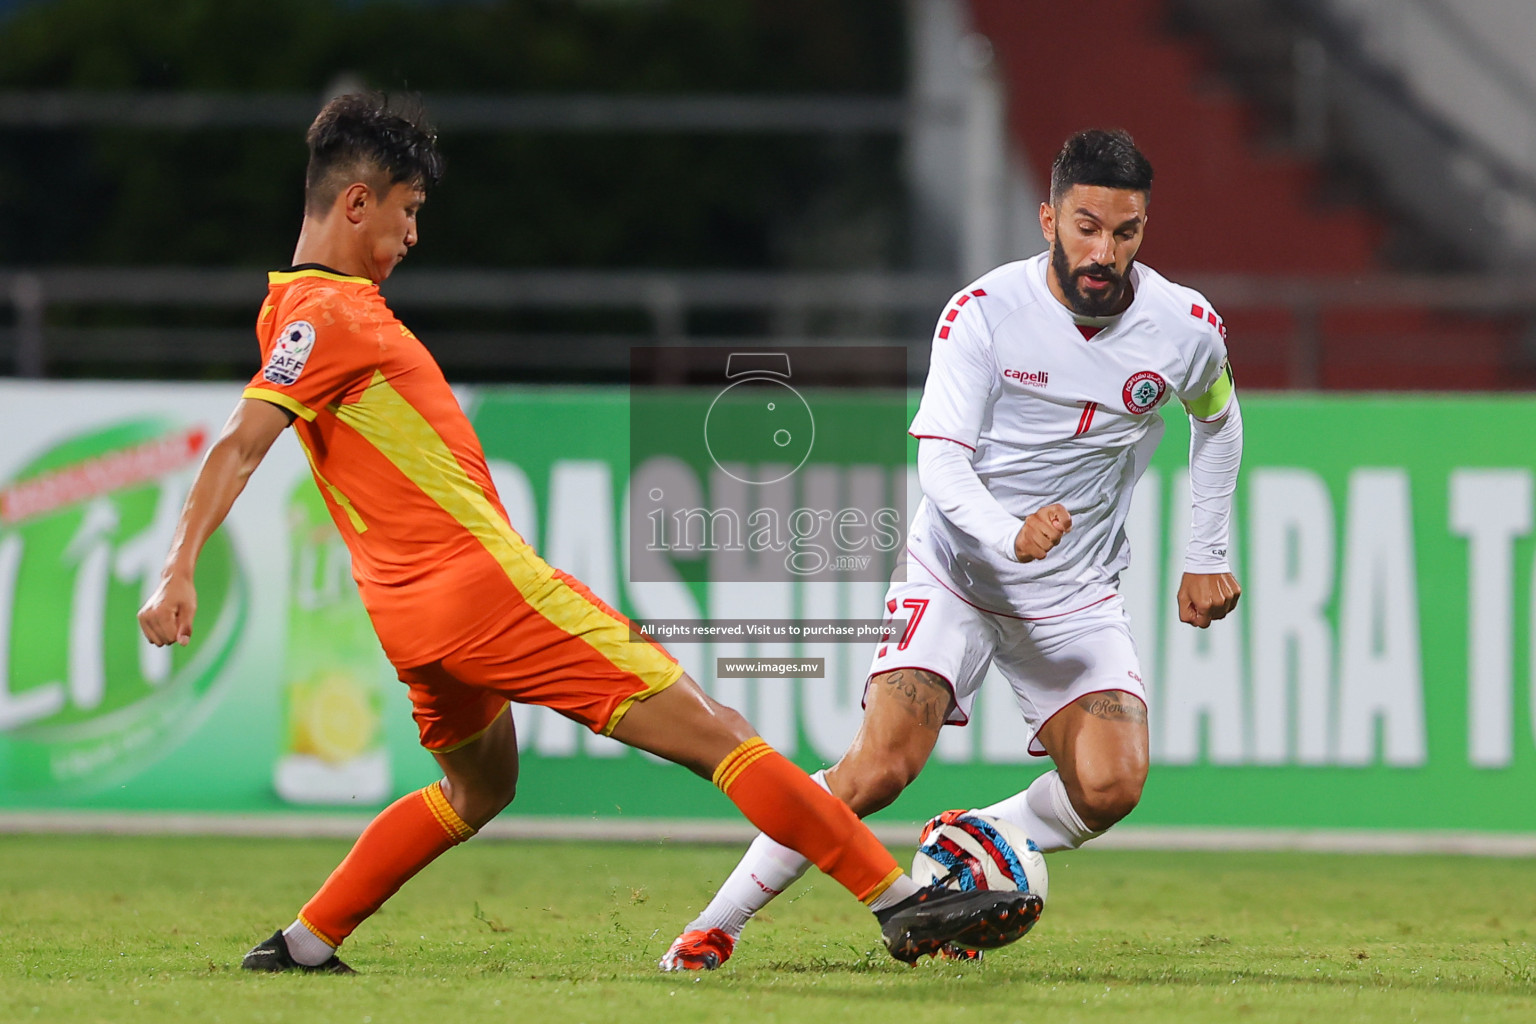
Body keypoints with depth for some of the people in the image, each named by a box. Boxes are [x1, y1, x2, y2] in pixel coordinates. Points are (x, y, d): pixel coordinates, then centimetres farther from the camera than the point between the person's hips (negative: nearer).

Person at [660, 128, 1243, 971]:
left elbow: (1217, 419, 16)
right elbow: (938, 458, -22)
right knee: (881, 768, -20)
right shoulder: (984, 312, -17)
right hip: (956, 573, -3)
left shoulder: (1187, 329, -7)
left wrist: (1208, 556, 15)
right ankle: (718, 920, -5)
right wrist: (1009, 534, -41)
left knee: (1110, 788, -18)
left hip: (1077, 596, 3)